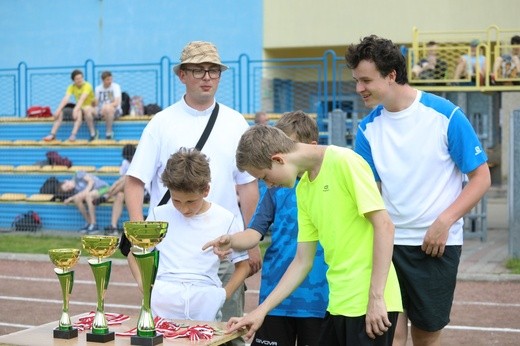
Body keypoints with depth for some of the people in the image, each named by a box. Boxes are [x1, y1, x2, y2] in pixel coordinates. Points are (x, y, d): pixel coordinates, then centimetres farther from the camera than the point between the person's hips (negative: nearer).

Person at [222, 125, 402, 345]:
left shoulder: (344, 162, -10)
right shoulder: (303, 189, 12)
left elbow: (384, 226, -14)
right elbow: (302, 261, 14)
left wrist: (376, 298, -17)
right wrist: (262, 310, 11)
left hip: (369, 303, -7)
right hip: (338, 303, 8)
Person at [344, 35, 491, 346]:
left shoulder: (445, 115, -10)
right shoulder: (369, 128, 0)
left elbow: (481, 177, -6)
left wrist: (444, 222, -16)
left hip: (436, 244, -2)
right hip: (387, 241, 2)